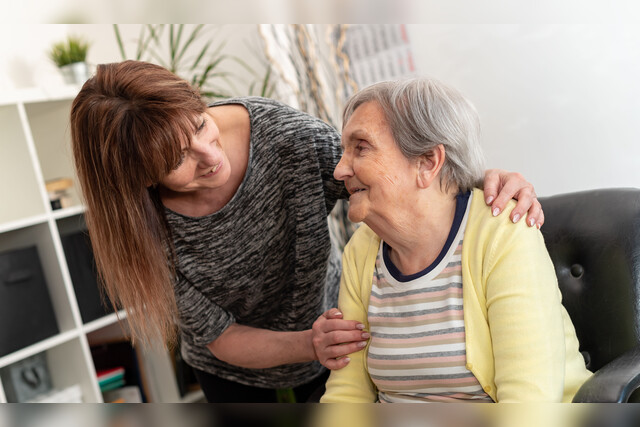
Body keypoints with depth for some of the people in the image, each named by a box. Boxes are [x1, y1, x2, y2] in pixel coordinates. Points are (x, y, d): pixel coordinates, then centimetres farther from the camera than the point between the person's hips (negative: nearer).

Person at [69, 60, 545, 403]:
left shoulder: (283, 135, -32)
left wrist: (483, 180, -42)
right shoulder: (143, 226, -30)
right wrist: (307, 345, -42)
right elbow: (220, 338, -24)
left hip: (329, 319, 1)